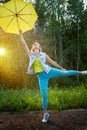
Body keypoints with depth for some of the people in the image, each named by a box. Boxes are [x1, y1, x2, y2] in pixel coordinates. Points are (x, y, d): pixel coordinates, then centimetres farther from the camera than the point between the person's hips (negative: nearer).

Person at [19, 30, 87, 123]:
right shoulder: (30, 54, 5)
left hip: (48, 71, 1)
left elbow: (52, 62, 13)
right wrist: (20, 34, 0)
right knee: (44, 95, -3)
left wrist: (61, 68, 19)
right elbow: (24, 43, 1)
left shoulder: (43, 54, 5)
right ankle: (45, 113, 10)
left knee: (65, 73, -1)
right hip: (41, 76, 0)